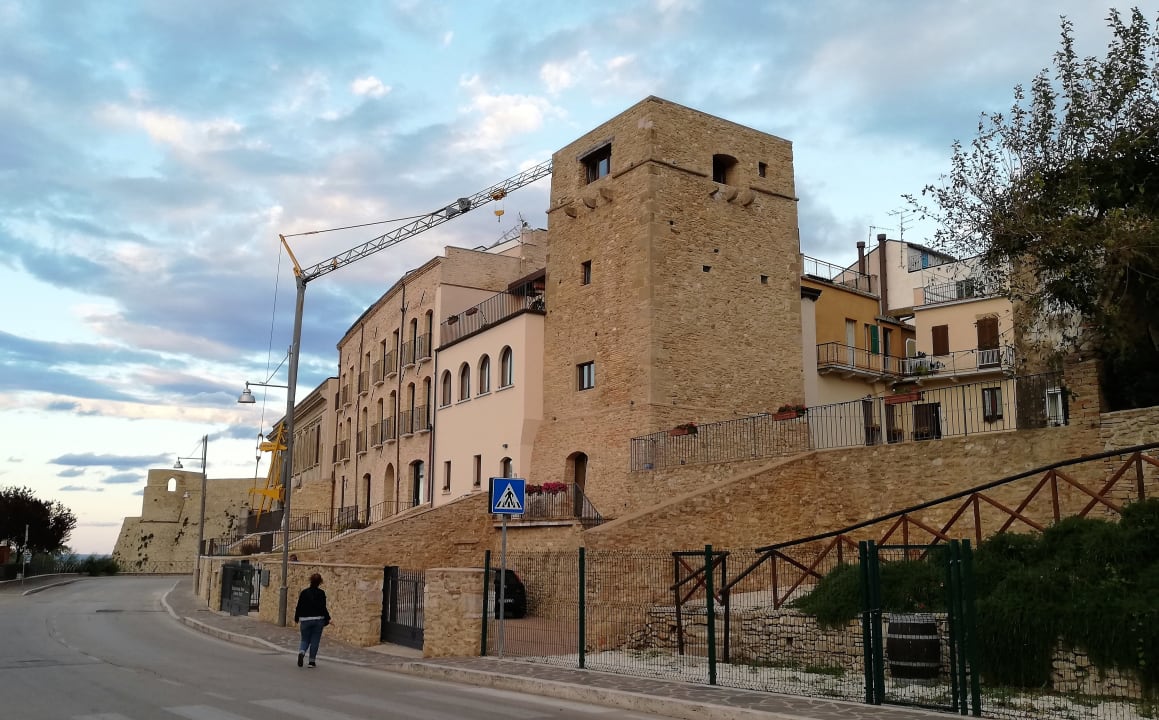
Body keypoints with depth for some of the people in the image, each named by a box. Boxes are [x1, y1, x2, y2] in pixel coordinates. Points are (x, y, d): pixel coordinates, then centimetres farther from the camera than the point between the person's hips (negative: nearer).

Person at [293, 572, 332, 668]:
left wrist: (296, 618, 15)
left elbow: (299, 606, 3)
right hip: (318, 620, -1)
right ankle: (312, 661, 8)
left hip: (305, 620, 1)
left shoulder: (304, 592, -1)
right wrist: (327, 619, 0)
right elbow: (323, 608, -9)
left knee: (305, 640, 12)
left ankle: (301, 652, -17)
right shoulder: (321, 593, -7)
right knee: (315, 641, 7)